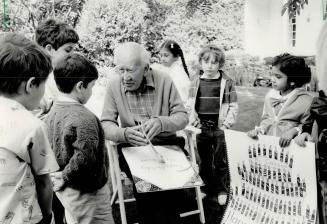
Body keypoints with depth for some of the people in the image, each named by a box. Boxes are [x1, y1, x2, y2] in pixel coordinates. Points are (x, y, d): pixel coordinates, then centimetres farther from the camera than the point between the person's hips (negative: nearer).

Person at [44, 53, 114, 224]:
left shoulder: (52, 112, 2)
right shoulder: (84, 118, -25)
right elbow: (84, 157, -33)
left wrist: (62, 175, 8)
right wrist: (66, 177, -18)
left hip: (65, 191, 9)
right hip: (86, 193, -9)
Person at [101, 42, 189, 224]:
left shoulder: (164, 80, -5)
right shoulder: (114, 84, -3)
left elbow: (182, 116, -1)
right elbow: (106, 124, -2)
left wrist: (162, 123, -23)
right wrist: (124, 133, -25)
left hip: (166, 143, 0)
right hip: (131, 148, 0)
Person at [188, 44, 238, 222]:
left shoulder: (227, 82, -3)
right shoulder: (196, 82, 4)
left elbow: (233, 106, -2)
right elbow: (190, 104, 9)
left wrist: (228, 122, -10)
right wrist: (193, 119, -3)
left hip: (219, 127, -3)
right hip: (202, 127, 3)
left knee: (221, 161, 6)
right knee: (204, 161, 14)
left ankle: (222, 190, 21)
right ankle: (208, 188, 29)